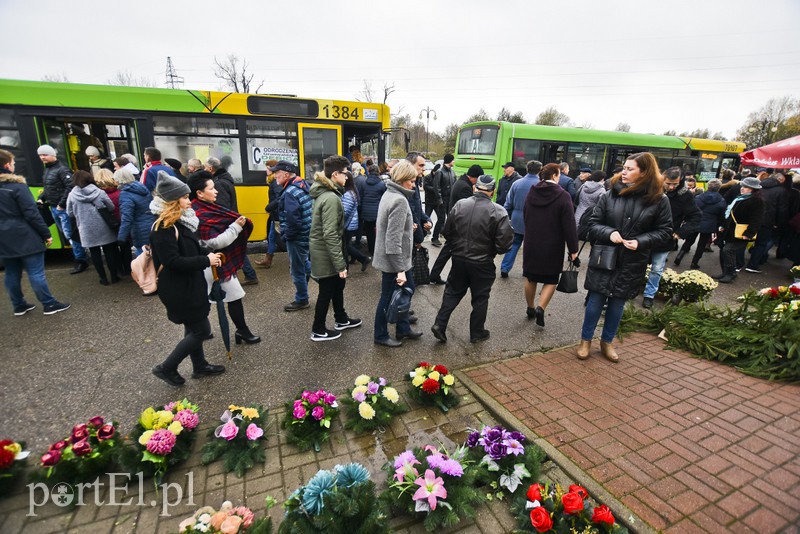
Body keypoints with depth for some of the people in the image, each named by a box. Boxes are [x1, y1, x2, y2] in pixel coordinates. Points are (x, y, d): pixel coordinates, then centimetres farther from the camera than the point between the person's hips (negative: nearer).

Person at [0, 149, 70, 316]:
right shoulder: (17, 186, -13)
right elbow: (32, 213, -16)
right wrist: (46, 234, -9)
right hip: (24, 237, -7)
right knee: (36, 272, -3)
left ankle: (19, 306, 23)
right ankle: (49, 304, 3)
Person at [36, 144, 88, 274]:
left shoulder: (62, 169, -12)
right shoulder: (47, 169, 15)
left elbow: (70, 187, -21)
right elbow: (47, 188, 24)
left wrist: (61, 204, -21)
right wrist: (41, 198, 8)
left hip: (63, 208, -9)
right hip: (54, 208, 9)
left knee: (70, 234, -7)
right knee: (66, 233, 15)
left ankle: (80, 261, 0)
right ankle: (78, 253, 26)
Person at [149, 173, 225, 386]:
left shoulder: (182, 222, 6)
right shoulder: (163, 228, -22)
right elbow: (173, 262, -26)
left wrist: (208, 255, 2)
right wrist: (206, 261, -21)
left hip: (190, 284, 9)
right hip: (178, 290, -9)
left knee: (193, 329, 20)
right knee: (202, 330, 0)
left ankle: (200, 366, 36)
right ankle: (166, 367, 16)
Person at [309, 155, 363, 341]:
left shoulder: (325, 193, 7)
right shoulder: (331, 198, -24)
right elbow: (330, 235, -27)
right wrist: (340, 264, -24)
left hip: (322, 250, 9)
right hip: (326, 254, -9)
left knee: (338, 285, 22)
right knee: (327, 291, 6)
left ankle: (341, 320, 40)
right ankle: (318, 330, 23)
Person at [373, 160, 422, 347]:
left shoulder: (390, 193, 8)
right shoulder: (399, 200, -23)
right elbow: (394, 239, -27)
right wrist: (400, 269, -26)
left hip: (395, 258, 10)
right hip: (393, 260, -10)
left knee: (408, 289, 21)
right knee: (389, 297, 6)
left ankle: (403, 329, 35)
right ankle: (381, 336, 25)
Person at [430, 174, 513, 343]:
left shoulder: (460, 205, -4)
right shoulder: (498, 211, -14)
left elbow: (447, 232, 3)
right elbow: (504, 242, -17)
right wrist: (492, 250, 5)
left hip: (459, 259, 3)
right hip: (482, 264, -3)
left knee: (452, 292, 19)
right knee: (480, 298, 13)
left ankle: (440, 324, 15)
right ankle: (477, 333, 26)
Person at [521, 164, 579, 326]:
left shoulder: (531, 193, 3)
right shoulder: (563, 196, -13)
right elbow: (569, 225, -14)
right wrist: (573, 249, -8)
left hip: (531, 244, 4)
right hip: (552, 247, -4)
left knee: (530, 278, 15)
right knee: (551, 280, 10)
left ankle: (530, 308, 27)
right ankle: (540, 308, -6)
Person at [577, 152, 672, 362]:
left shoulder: (659, 200, -4)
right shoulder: (611, 195, -4)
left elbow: (665, 231, 1)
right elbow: (593, 223, -1)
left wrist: (640, 242, -15)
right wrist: (609, 233, -20)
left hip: (632, 263, 1)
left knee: (617, 303, 14)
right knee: (595, 300, 5)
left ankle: (607, 342, 32)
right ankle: (585, 340, 22)